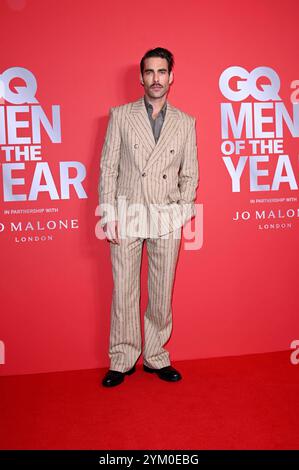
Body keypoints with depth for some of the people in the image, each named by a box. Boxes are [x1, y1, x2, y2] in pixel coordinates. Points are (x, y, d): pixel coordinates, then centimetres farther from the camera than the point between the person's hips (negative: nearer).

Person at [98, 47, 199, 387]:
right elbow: (108, 168, 2)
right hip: (127, 215, -1)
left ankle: (156, 357, 22)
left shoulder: (185, 122, 10)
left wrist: (182, 213, -2)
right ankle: (122, 361, 18)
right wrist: (109, 215, -5)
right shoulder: (120, 115, 5)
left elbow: (190, 174, 10)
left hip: (167, 218, 2)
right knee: (124, 291, 3)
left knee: (162, 293, 7)